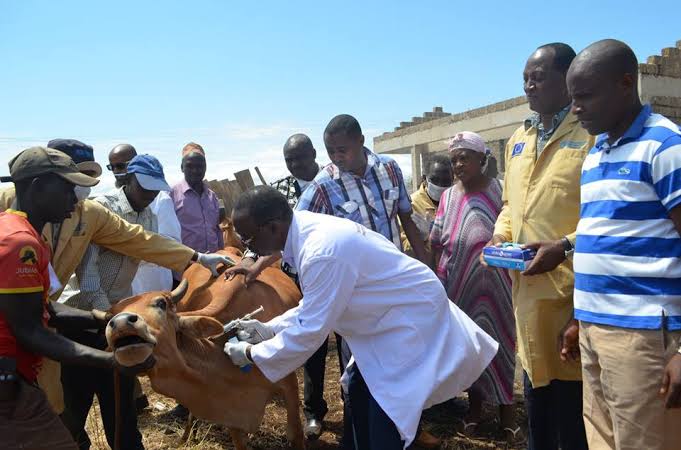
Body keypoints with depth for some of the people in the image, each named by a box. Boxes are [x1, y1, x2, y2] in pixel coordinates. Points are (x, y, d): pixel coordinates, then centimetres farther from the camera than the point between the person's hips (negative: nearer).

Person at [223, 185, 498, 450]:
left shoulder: (322, 253, -32)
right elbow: (315, 305, 11)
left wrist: (251, 353, -11)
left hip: (414, 318, -10)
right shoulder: (310, 230, -2)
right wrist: (270, 328, 5)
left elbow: (310, 331, -24)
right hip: (393, 312, 10)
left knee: (386, 414, -9)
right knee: (358, 390, 15)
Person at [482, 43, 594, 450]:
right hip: (528, 290, 7)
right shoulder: (519, 140, 16)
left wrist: (565, 247, -22)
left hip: (575, 292, -7)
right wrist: (501, 237, 6)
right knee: (537, 411, 21)